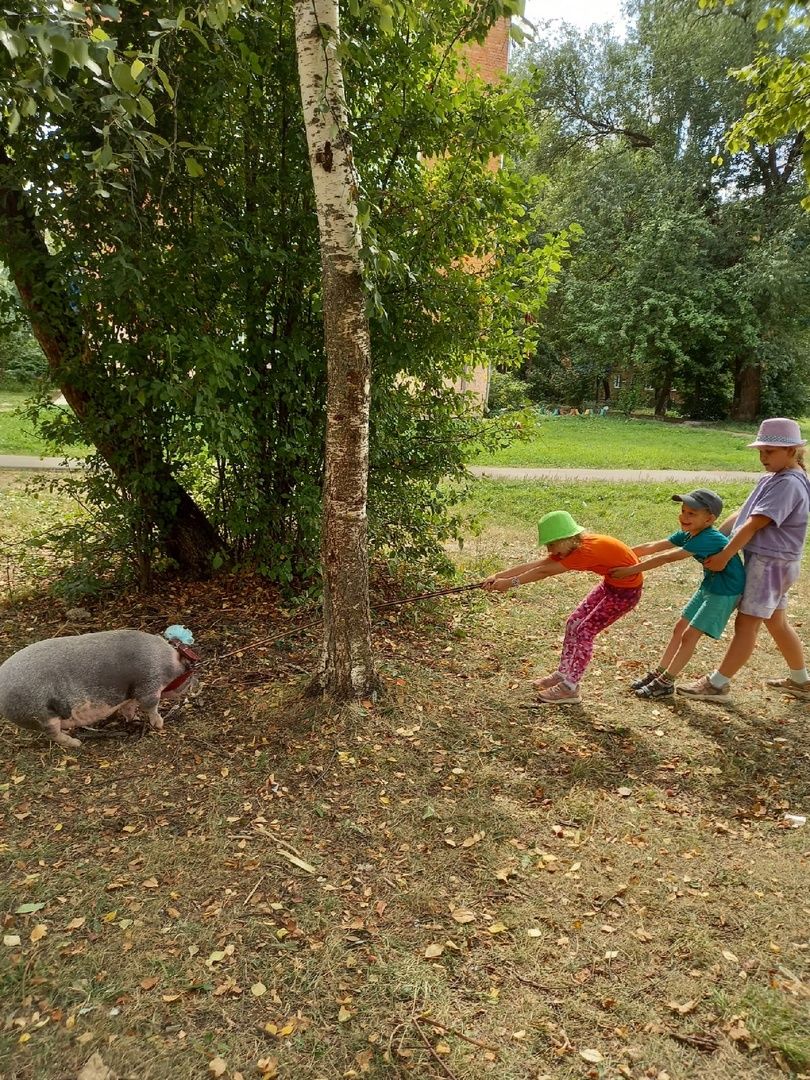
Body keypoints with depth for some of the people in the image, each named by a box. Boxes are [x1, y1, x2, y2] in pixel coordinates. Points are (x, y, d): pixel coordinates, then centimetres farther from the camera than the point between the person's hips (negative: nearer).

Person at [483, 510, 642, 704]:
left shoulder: (586, 550, -32)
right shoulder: (571, 548, -5)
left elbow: (544, 572, -30)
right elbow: (534, 565, -9)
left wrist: (509, 583, -25)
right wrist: (498, 576, -16)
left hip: (627, 590, -9)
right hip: (610, 584, 9)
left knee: (585, 631, -8)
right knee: (574, 623, 7)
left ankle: (570, 689, 0)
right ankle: (563, 674, 20)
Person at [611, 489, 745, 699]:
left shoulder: (708, 539, -30)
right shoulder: (688, 534, -3)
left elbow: (666, 558, -34)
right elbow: (652, 547, -3)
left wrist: (630, 570, -33)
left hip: (725, 591, -9)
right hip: (709, 585, 9)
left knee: (689, 635, -5)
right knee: (679, 628, 11)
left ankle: (665, 683, 5)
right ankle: (658, 673, 20)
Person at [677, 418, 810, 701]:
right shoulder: (775, 479, 12)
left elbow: (754, 524, -24)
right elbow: (743, 513, 14)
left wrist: (724, 555, -24)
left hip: (770, 563, -10)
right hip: (766, 561, 10)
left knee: (746, 623, -4)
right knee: (777, 624, 21)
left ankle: (717, 684, 3)